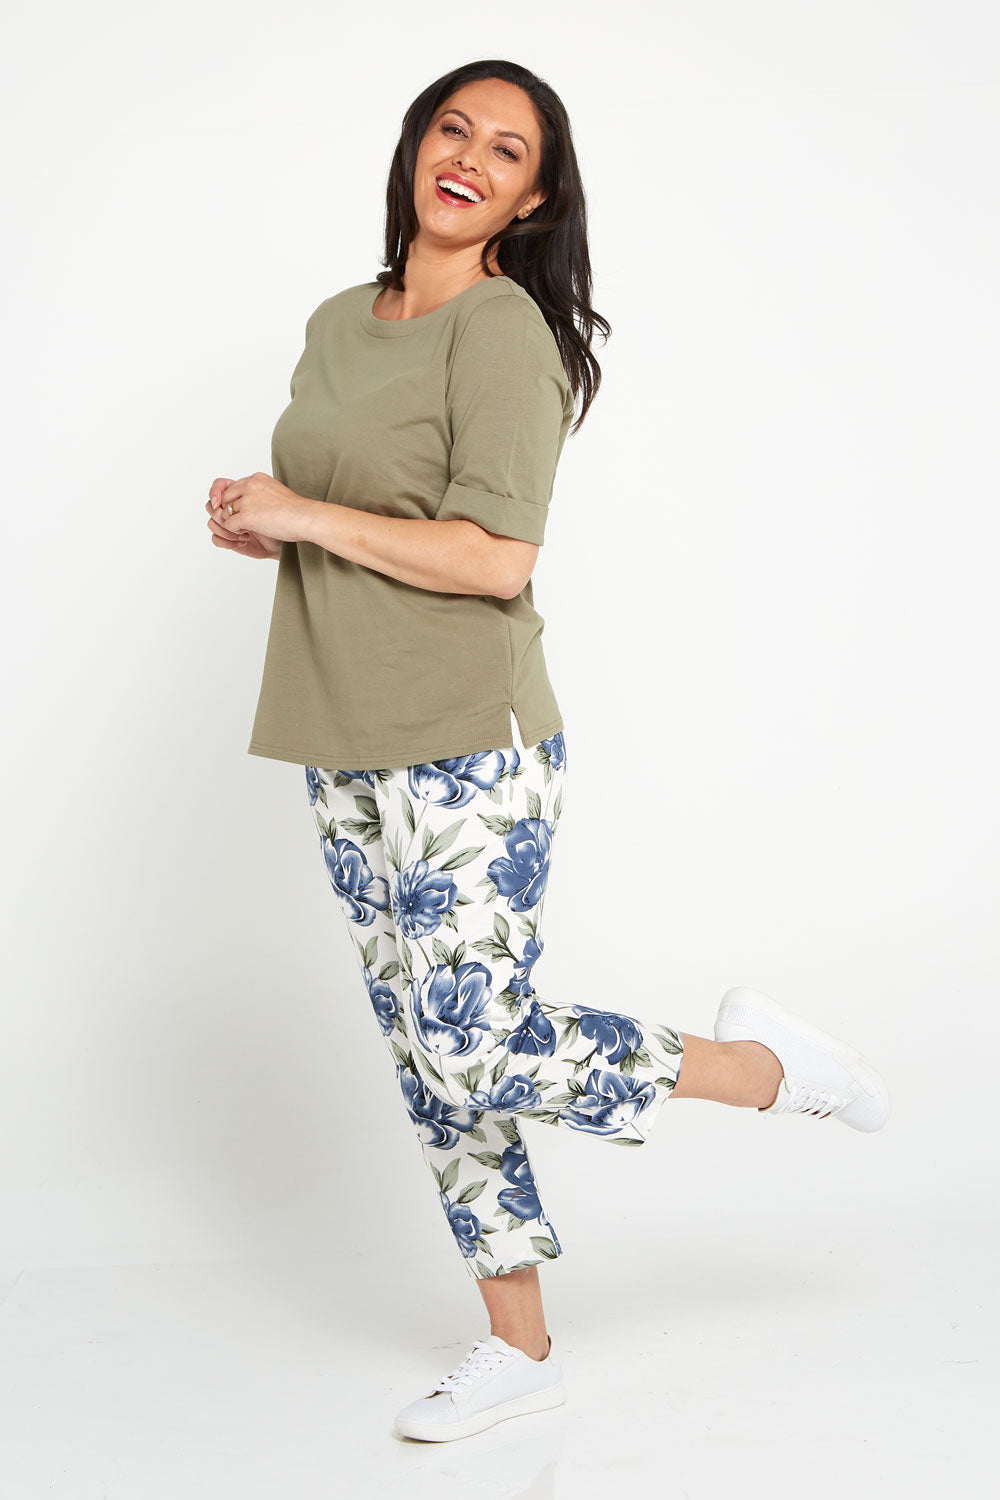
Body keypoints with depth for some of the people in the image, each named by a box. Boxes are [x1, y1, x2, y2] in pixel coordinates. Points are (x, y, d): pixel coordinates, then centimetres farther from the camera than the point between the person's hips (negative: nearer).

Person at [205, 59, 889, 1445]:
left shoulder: (503, 327, -10)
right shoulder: (336, 325, 14)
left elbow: (493, 557, -20)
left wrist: (308, 516, -13)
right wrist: (255, 526, 2)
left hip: (467, 754, -7)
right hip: (348, 757, 8)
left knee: (473, 1054, -9)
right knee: (426, 1058, 11)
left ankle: (762, 1061, 12)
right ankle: (519, 1349, 25)